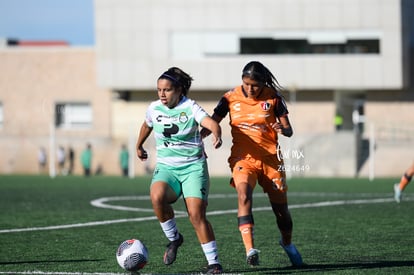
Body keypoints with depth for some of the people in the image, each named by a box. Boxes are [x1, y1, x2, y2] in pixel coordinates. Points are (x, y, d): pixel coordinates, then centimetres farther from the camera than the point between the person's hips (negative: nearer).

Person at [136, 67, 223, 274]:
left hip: (194, 167, -3)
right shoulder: (154, 109, 3)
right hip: (166, 167, 3)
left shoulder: (190, 107, -9)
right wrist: (139, 146, 40)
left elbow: (211, 123, -27)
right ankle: (173, 238, -6)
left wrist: (216, 136, -49)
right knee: (157, 196, -30)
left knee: (196, 214, -16)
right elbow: (147, 126, 27)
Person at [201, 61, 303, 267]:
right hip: (243, 157, -1)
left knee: (281, 208, 8)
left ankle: (287, 243, 40)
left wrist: (282, 130, -24)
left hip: (270, 158, 1)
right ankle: (250, 251, -36)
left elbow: (288, 130, 0)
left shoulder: (273, 97, -3)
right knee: (243, 196, -29)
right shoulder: (231, 97, -2)